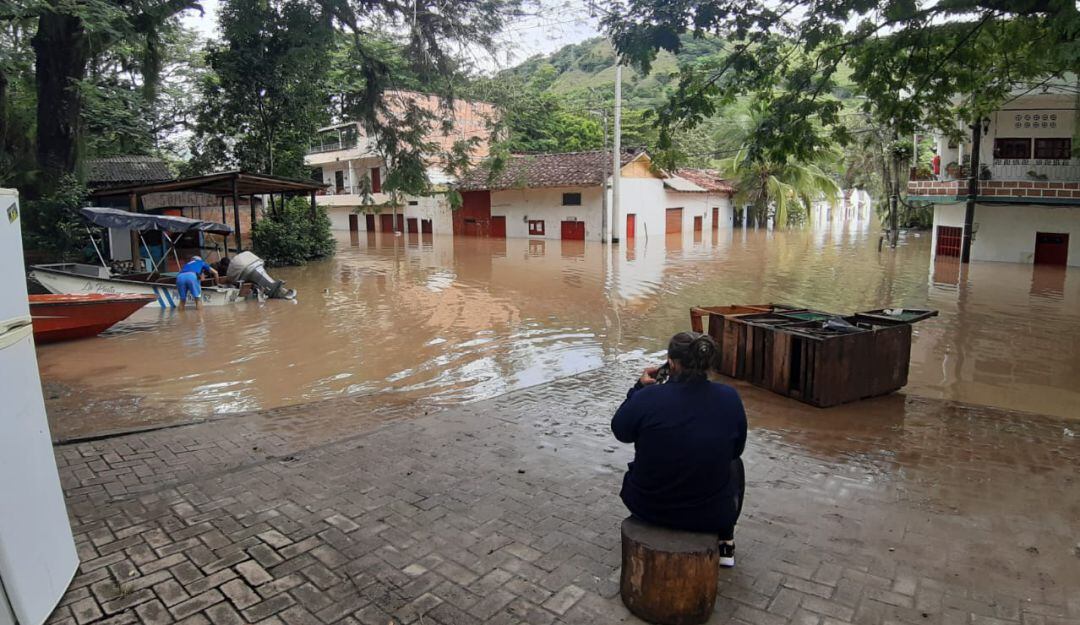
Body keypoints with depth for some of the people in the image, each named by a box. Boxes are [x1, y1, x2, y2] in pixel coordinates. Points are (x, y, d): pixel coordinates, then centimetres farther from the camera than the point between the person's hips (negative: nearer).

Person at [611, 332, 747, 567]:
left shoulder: (647, 398, -20)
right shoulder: (729, 398, -13)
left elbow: (620, 431, 0)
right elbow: (737, 449, 4)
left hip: (647, 506, 0)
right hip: (710, 514, 1)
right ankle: (724, 543, 36)